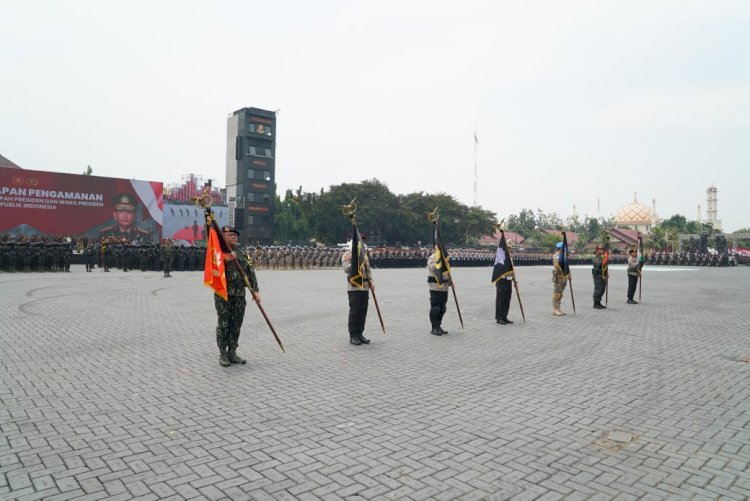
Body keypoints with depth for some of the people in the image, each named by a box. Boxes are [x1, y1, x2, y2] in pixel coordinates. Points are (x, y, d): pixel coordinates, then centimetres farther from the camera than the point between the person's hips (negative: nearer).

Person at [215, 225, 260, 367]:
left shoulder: (242, 253, 12)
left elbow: (250, 272, 10)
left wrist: (255, 290, 2)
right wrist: (226, 259, -22)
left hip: (239, 295, 4)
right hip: (223, 294, -4)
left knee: (236, 325, 7)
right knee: (223, 324, 1)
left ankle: (232, 352, 18)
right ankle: (223, 354, 11)